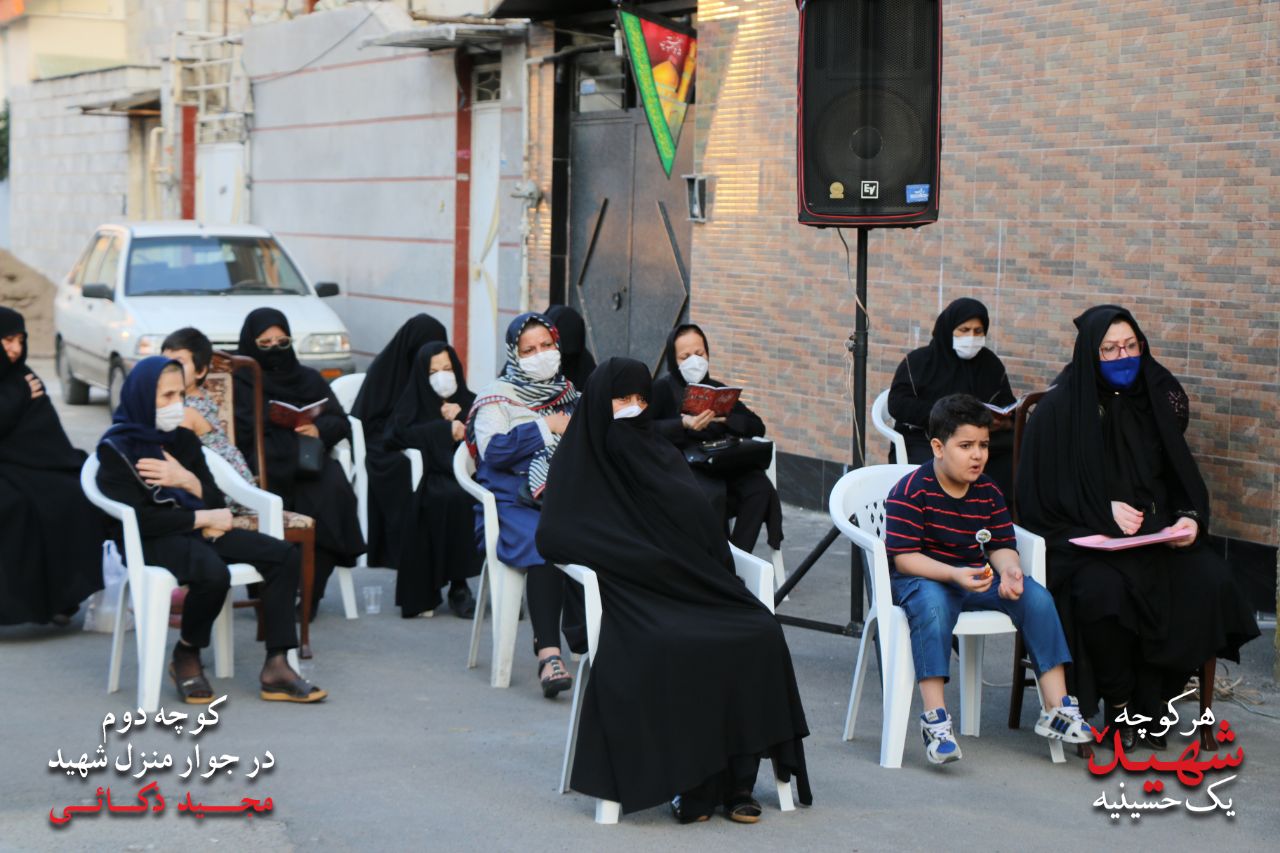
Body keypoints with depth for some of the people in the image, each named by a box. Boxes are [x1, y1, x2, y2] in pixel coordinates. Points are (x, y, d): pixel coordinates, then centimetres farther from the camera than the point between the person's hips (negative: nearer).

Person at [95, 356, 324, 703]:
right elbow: (140, 518, -17)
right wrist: (204, 518, -11)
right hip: (149, 543, -7)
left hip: (196, 531, 7)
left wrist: (188, 482, -11)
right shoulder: (116, 449, -7)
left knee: (283, 555, -11)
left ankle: (276, 668, -14)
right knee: (213, 573, -37)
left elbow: (216, 501, 11)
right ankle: (185, 657, -9)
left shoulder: (184, 439, 13)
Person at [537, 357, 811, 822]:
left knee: (761, 633, -23)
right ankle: (689, 784, -23)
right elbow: (552, 539, -6)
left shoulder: (664, 455, 21)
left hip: (693, 591, 5)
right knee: (672, 650, -35)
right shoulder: (580, 466, 6)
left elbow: (703, 527, 18)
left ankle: (736, 780, -21)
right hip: (632, 602, -5)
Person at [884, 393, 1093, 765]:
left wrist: (1009, 569, -19)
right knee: (932, 604, -40)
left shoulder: (989, 493, 6)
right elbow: (903, 556, -20)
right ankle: (935, 720, -39)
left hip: (975, 578, 6)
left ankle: (1057, 710, -10)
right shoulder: (910, 491, -15)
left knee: (1037, 597, -15)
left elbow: (1001, 545, 6)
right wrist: (954, 575, -33)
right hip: (921, 578, -6)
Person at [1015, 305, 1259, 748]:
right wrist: (1105, 511, -16)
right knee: (1104, 591, -37)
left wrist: (1190, 517, -5)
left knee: (1210, 580, -25)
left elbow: (1181, 475, 16)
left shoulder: (1154, 400, 10)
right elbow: (1039, 494, -5)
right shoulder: (1060, 409, -4)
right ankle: (1118, 704, -10)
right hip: (1081, 540, -4)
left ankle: (1151, 701, -10)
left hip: (1156, 533, 4)